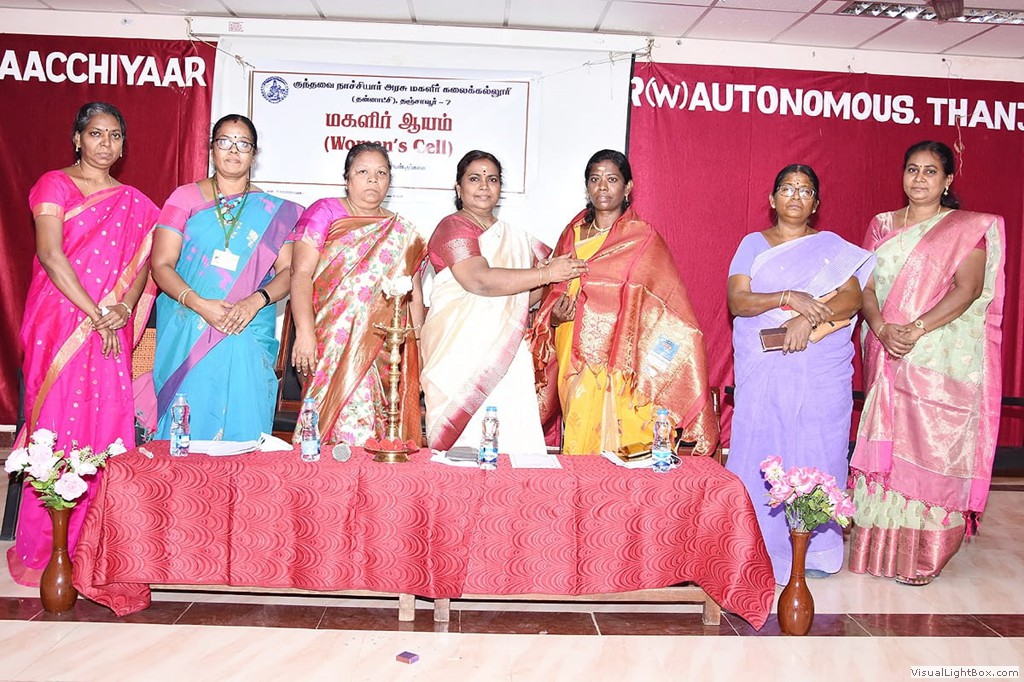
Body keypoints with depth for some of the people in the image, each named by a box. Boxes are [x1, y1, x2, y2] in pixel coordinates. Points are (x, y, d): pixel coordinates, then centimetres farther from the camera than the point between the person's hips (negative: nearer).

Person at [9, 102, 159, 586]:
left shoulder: (132, 202, 15)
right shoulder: (54, 185, 2)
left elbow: (141, 261, 9)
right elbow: (51, 256, -9)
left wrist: (124, 309, -9)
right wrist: (96, 315, -13)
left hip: (111, 332, 4)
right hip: (59, 323, -3)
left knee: (106, 427, 2)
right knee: (57, 429, -3)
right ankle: (44, 550, 9)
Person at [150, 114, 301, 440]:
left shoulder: (274, 210, 10)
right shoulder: (185, 198, 8)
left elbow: (288, 271, 4)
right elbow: (161, 265, 1)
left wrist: (256, 301, -15)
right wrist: (198, 304, -15)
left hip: (248, 336, 1)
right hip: (188, 335, 0)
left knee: (243, 425, -2)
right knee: (189, 424, -1)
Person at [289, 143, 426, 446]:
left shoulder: (403, 232, 18)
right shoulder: (324, 212, 7)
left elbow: (415, 296, 18)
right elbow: (301, 274, -4)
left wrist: (417, 353, 12)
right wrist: (304, 332, -16)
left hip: (388, 351, 3)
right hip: (334, 348, -3)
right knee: (348, 423, -15)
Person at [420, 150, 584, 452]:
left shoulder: (513, 236, 21)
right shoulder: (453, 227, -2)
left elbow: (528, 295, 23)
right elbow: (479, 280, -18)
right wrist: (546, 273, -14)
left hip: (507, 356, 6)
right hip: (462, 352, -6)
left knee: (515, 442, -1)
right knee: (468, 440, -8)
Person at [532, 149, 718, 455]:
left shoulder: (644, 239, -1)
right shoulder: (573, 233, 13)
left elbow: (667, 308, -4)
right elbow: (554, 291, 20)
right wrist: (554, 315, -2)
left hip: (616, 369, -4)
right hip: (572, 365, 4)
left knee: (612, 445, -5)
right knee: (576, 445, 6)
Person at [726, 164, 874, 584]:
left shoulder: (833, 247, 11)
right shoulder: (753, 244, 9)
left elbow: (852, 298, -4)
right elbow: (737, 301, -5)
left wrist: (808, 318, -20)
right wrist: (789, 297, -19)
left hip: (822, 371, 0)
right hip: (762, 369, 0)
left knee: (816, 452, 0)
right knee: (760, 450, -2)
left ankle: (815, 548, 11)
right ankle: (759, 547, 8)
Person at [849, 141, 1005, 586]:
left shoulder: (969, 229, 3)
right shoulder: (882, 225, 14)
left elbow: (967, 290, -9)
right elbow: (866, 287, 6)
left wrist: (914, 329, -19)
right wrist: (882, 328, -12)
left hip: (942, 361, -4)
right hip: (887, 359, 4)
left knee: (932, 446, -3)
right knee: (885, 445, 5)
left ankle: (924, 556, 6)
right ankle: (882, 544, 16)